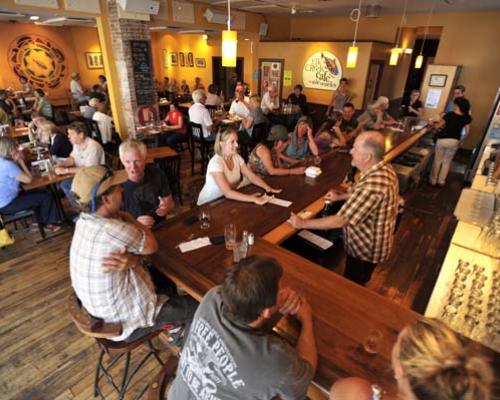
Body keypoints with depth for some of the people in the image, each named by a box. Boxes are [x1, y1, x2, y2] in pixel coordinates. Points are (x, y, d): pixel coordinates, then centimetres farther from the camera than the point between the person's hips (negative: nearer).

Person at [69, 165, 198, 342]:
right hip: (126, 323, -8)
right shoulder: (113, 230, -37)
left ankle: (177, 323, 42)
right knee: (199, 306, 4)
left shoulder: (84, 221, -8)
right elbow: (151, 246, -17)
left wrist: (130, 260, -27)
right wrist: (128, 218, -7)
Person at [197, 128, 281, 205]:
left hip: (226, 200, 7)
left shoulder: (237, 157, -3)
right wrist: (253, 199, -37)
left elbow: (251, 176, -3)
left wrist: (267, 187, -20)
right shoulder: (215, 163, -26)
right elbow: (227, 192, -32)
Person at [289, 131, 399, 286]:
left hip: (366, 249, -8)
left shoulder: (373, 186, -40)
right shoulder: (384, 168, -9)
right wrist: (342, 196, 10)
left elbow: (340, 221, -34)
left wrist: (303, 223, -25)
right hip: (369, 243, 9)